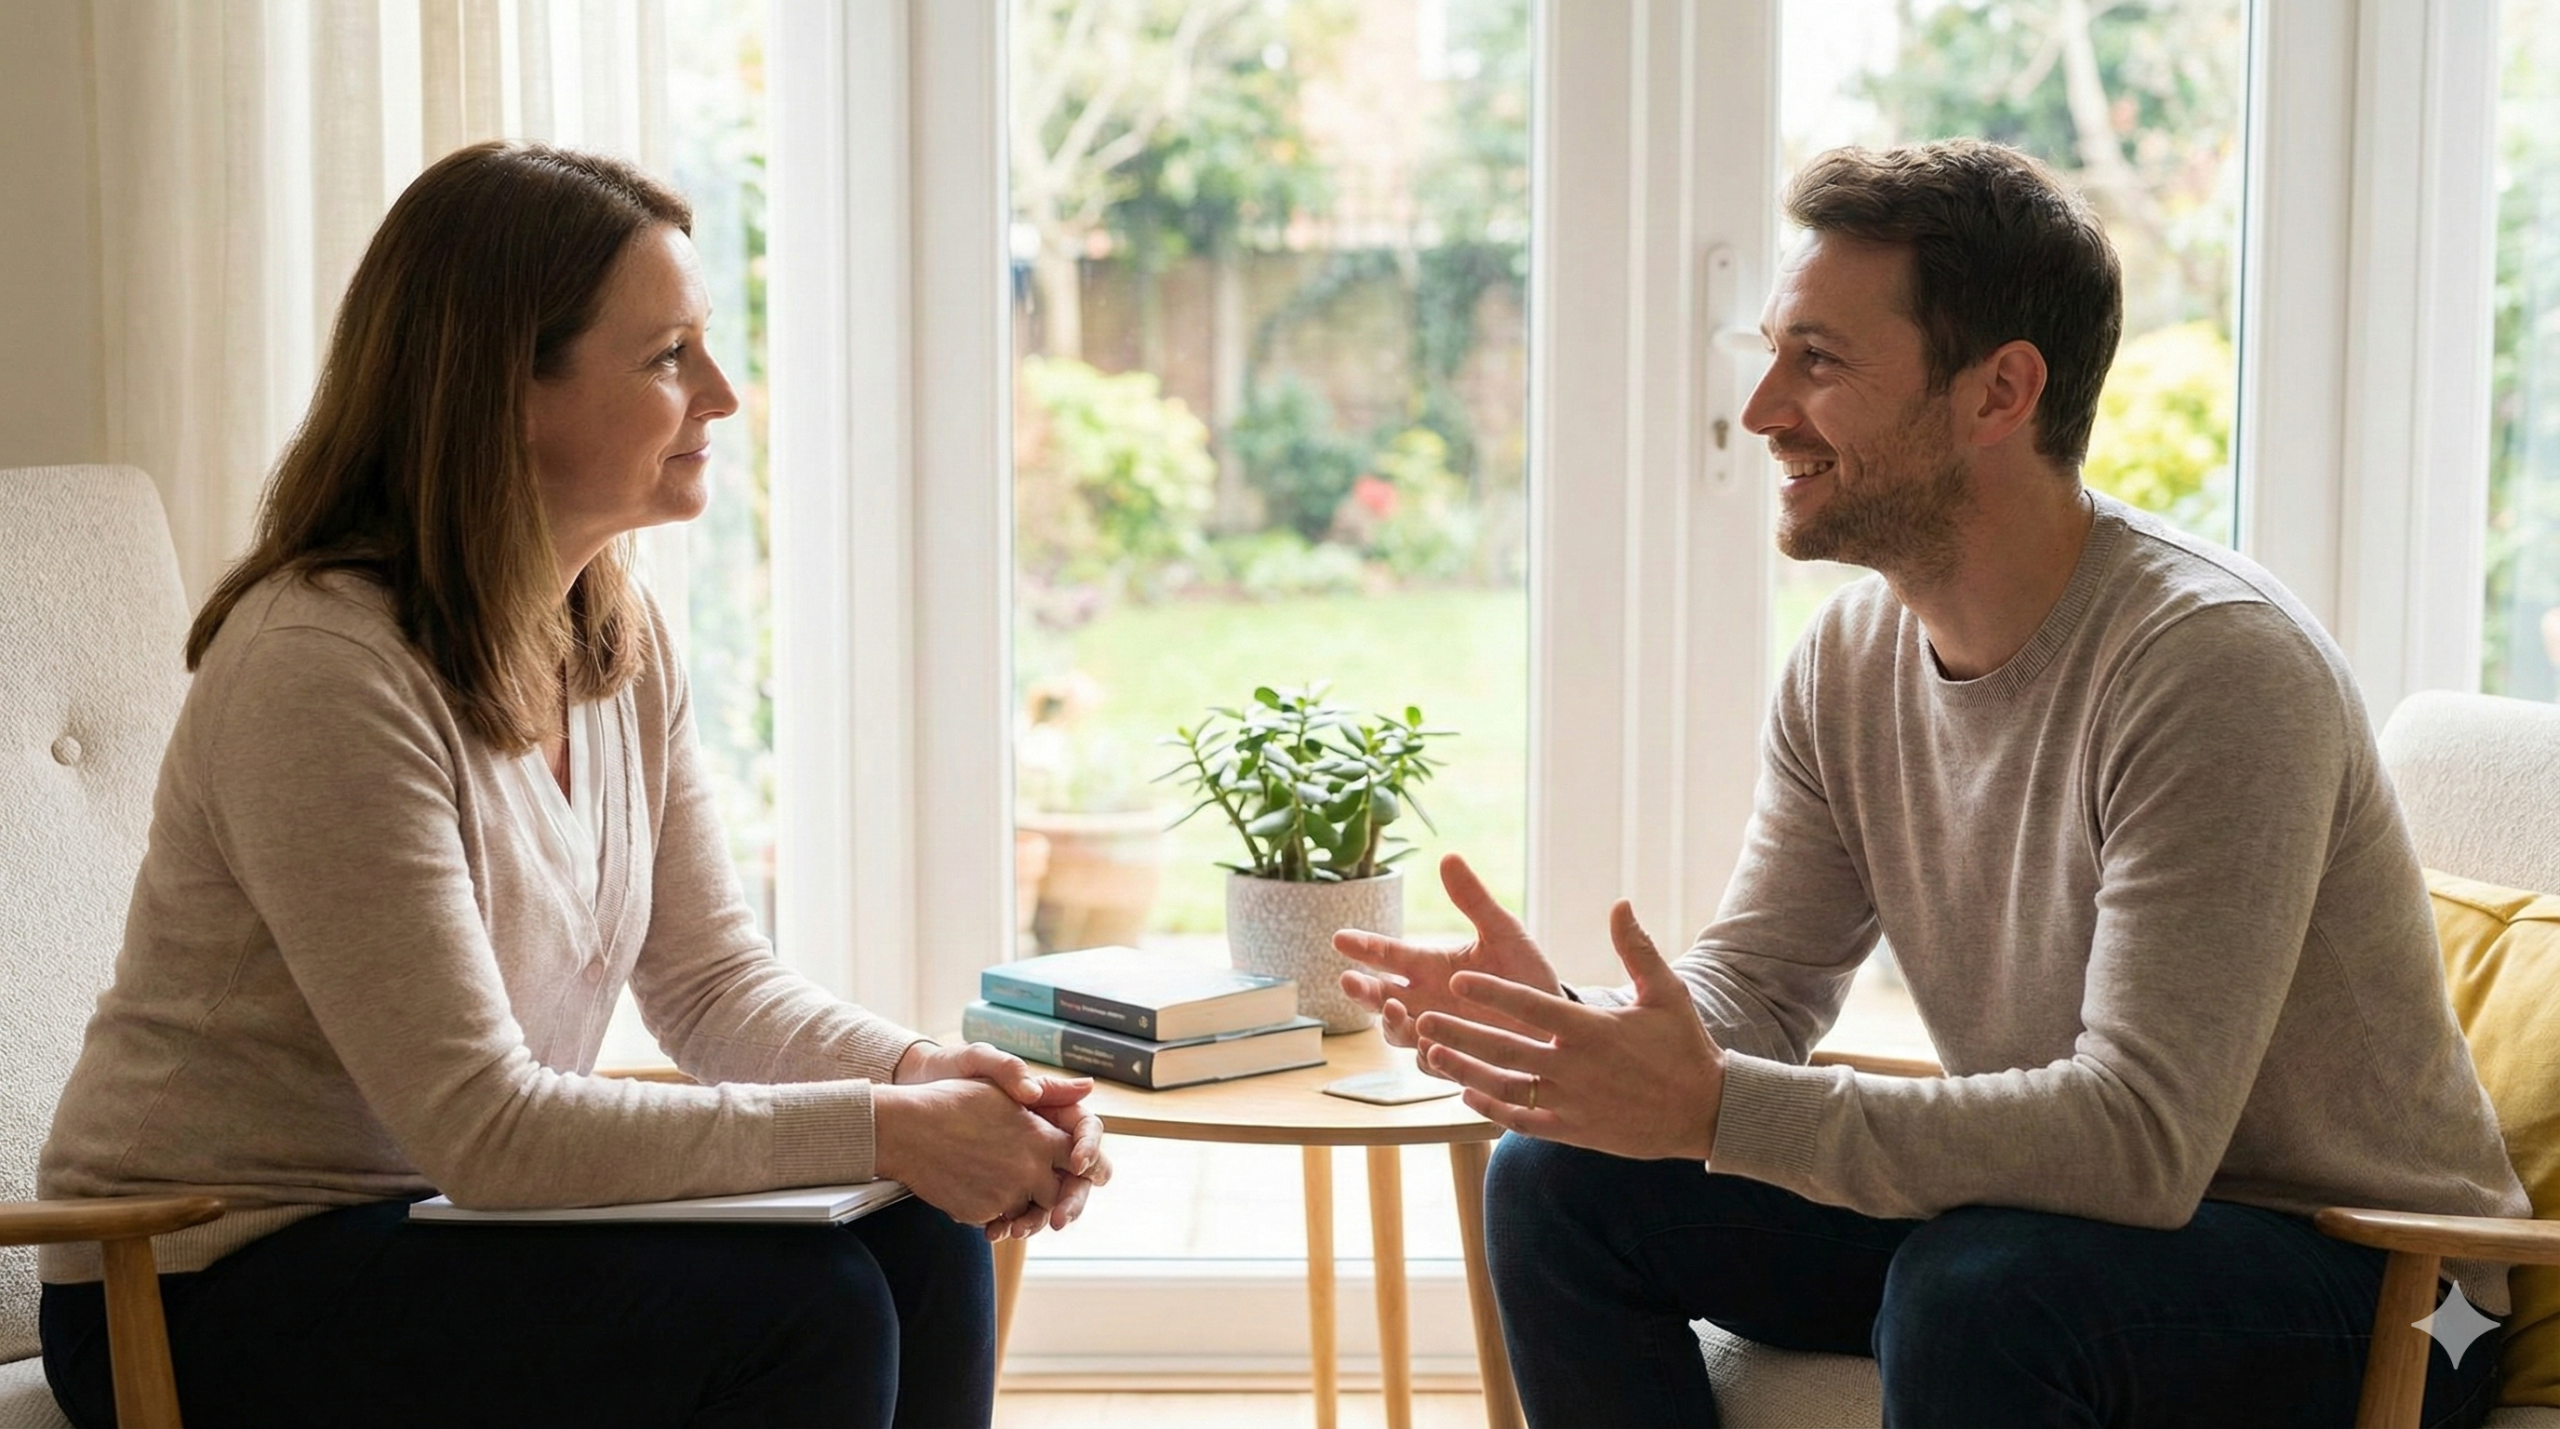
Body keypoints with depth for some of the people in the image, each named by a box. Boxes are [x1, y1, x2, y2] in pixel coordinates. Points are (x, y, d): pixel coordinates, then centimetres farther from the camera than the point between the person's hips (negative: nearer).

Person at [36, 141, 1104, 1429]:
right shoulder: (322, 670, -24)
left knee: (923, 1242, -13)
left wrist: (923, 1076, -16)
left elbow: (715, 984, 5)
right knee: (799, 1307, -25)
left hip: (433, 1223, 8)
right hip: (212, 1291, -7)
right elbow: (477, 1124, -26)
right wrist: (880, 1130, -27)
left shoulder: (622, 642, 3)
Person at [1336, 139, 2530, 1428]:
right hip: (2042, 1208, 7)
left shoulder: (2214, 665, -26)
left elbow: (2142, 1137, -33)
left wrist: (1716, 1110, -38)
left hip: (2357, 1275, -7)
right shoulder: (1850, 657, 0)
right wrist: (1564, 1028, -20)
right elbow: (1757, 985, 3)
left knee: (1975, 1287, -37)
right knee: (1560, 1178, -3)